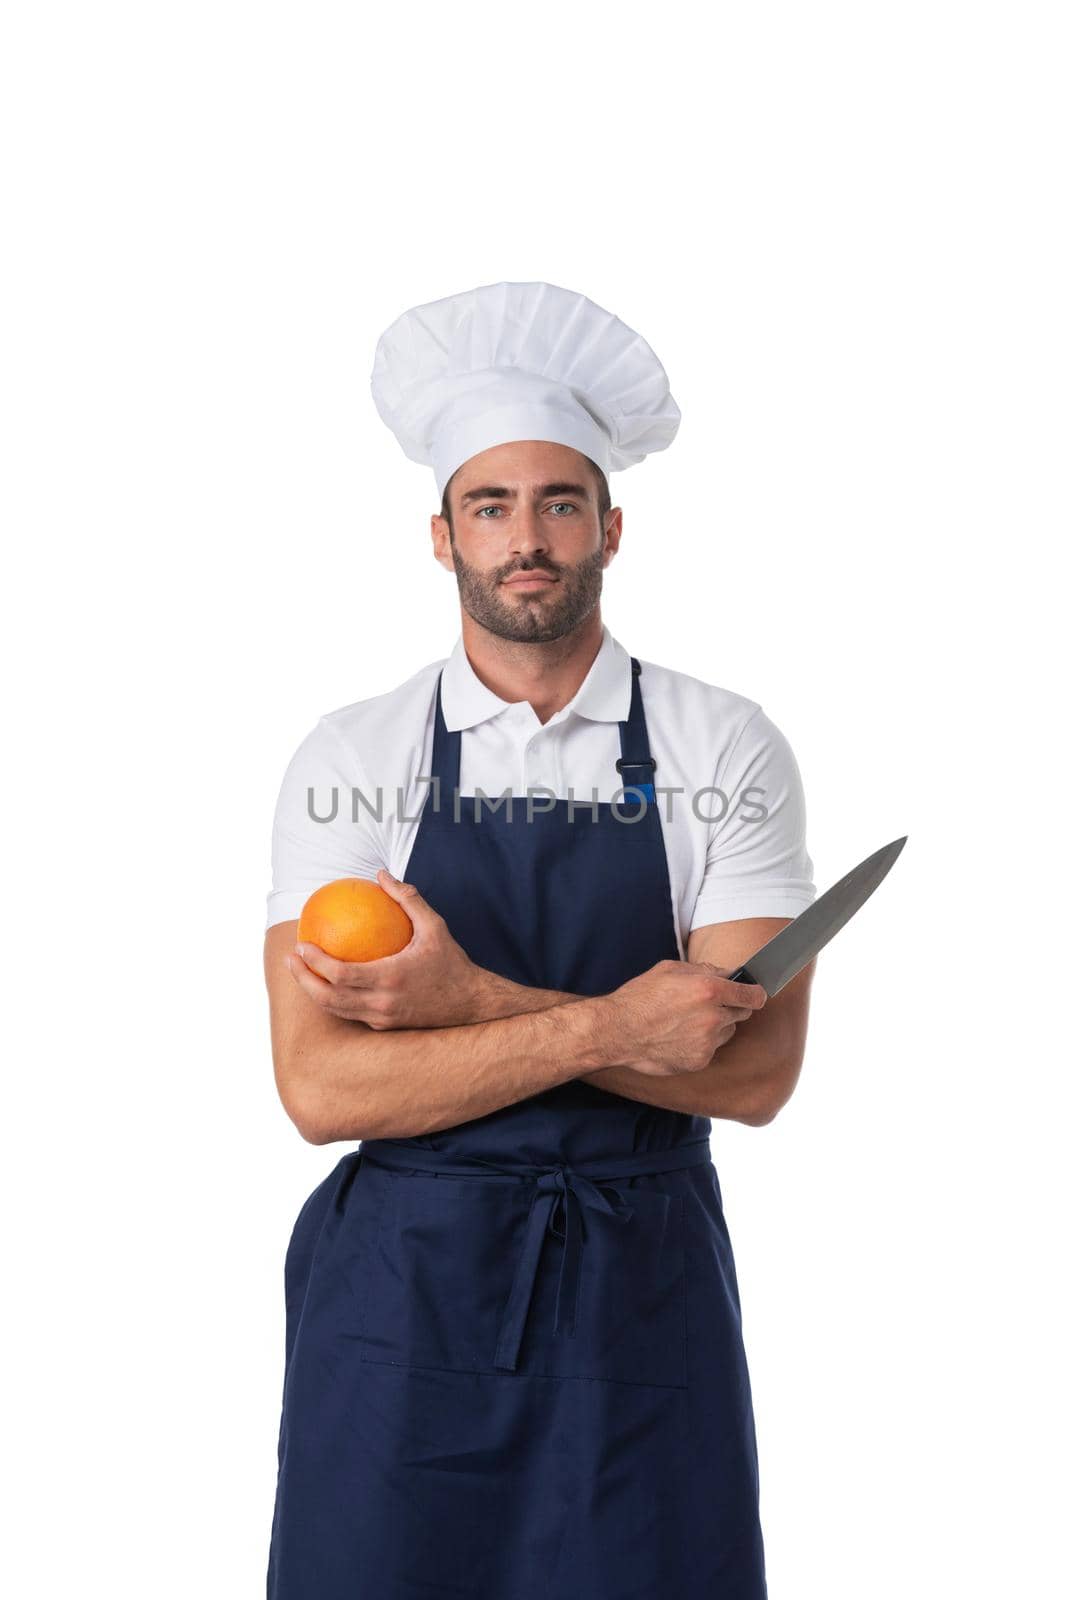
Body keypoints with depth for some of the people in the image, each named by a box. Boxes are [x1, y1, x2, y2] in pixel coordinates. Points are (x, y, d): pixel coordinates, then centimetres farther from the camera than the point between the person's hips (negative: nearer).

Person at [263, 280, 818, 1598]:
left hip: (643, 1292, 0)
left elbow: (755, 1071, -9)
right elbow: (319, 1085, -10)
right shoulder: (349, 760, -1)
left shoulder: (726, 749, -1)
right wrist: (605, 1025, -19)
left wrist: (469, 1001, -17)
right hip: (400, 1287, 0)